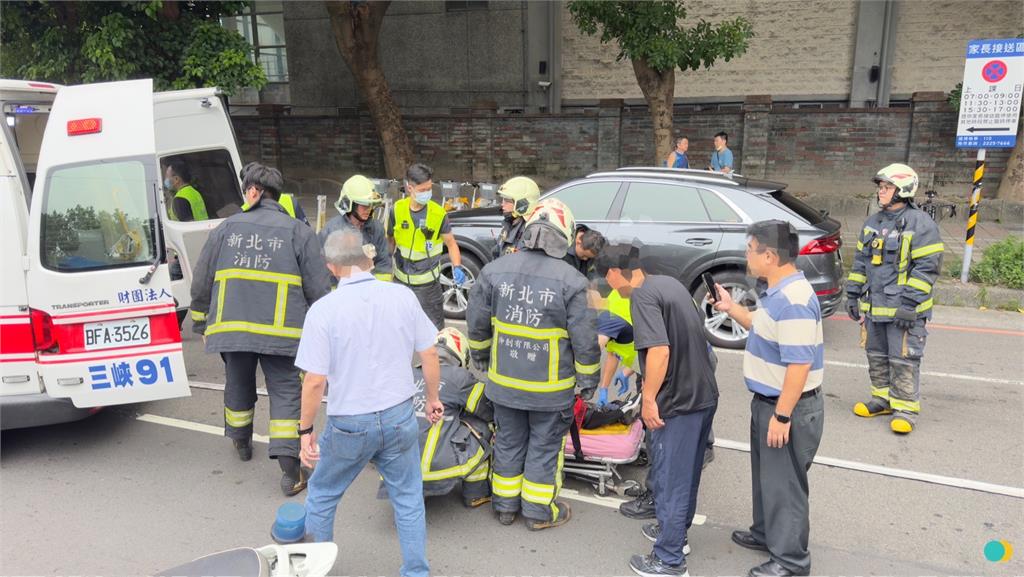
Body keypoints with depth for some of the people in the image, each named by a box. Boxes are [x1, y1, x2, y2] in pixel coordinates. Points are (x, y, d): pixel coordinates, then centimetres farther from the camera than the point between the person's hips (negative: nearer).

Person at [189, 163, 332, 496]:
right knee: (285, 394, 1)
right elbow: (318, 287, -2)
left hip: (231, 328, 3)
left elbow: (202, 280, 11)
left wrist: (199, 319, 24)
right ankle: (290, 471, -4)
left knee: (238, 386, 22)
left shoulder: (227, 228, 6)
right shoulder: (299, 232, -1)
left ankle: (242, 442, 45)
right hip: (281, 331, -3)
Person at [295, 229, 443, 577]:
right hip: (399, 417, 2)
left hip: (349, 425, -2)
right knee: (409, 500, 17)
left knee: (322, 496, 22)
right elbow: (429, 355, -2)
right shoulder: (403, 296, -7)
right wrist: (432, 399, 14)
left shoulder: (323, 310, -15)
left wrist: (306, 430, -2)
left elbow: (315, 381, -14)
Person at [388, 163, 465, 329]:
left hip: (428, 283, -3)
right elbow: (390, 241, 5)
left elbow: (451, 243, -4)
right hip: (401, 280, 3)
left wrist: (457, 267, -18)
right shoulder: (397, 210, -8)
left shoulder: (438, 213, -14)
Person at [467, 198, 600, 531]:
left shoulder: (494, 270, -6)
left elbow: (477, 323, 4)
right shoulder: (571, 281, -17)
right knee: (544, 447, 14)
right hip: (550, 387, -3)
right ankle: (539, 512, 28)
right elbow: (584, 339, -12)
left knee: (509, 441, 19)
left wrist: (480, 355, 21)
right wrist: (588, 379, 3)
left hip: (504, 380, 3)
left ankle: (505, 505, 34)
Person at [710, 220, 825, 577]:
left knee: (784, 483, 4)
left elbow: (800, 364, -29)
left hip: (789, 408, -10)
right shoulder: (777, 293, 6)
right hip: (768, 401, 10)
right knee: (767, 475, 24)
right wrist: (730, 308, 14)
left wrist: (782, 416, -26)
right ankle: (766, 533, 42)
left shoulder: (793, 300, -27)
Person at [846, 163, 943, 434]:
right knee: (877, 356, 15)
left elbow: (927, 268, -15)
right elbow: (860, 261, 17)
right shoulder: (872, 222, 12)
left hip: (904, 309, -7)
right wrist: (853, 295, 13)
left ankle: (906, 409, 6)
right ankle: (883, 399, 29)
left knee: (903, 360, -3)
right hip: (874, 306, 7)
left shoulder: (921, 224, -11)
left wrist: (909, 304, -20)